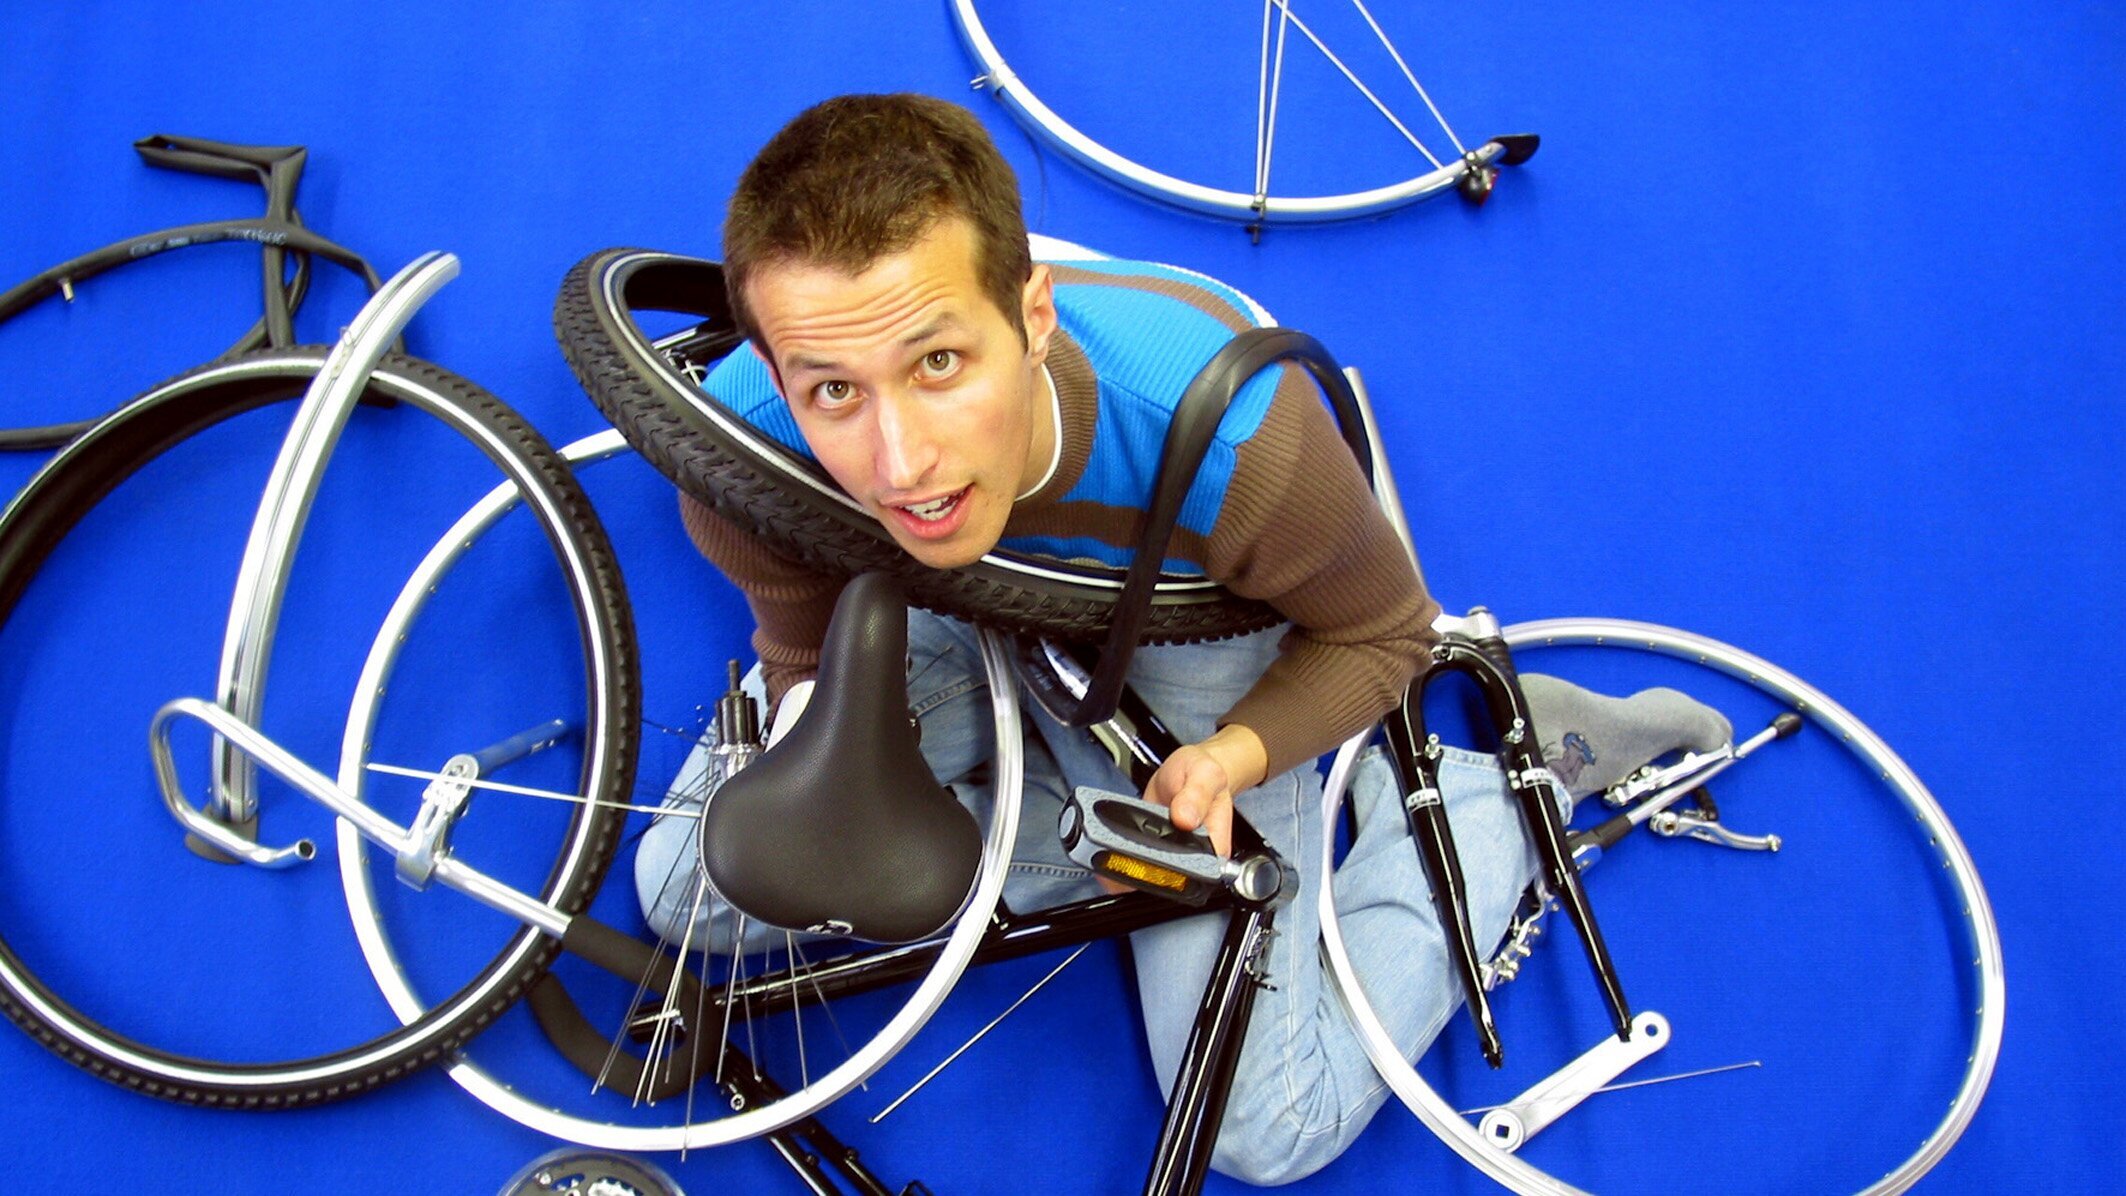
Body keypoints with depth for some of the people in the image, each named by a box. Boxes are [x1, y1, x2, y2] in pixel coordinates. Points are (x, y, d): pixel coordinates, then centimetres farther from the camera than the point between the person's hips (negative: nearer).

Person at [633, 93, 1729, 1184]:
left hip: (1187, 644, -3)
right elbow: (809, 655, -9)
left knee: (1268, 1131, -2)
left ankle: (1512, 773, 15)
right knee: (685, 890, -1)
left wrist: (1229, 757, -35)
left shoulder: (1226, 433, -41)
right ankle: (1107, 824, 5)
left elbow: (1380, 634, -17)